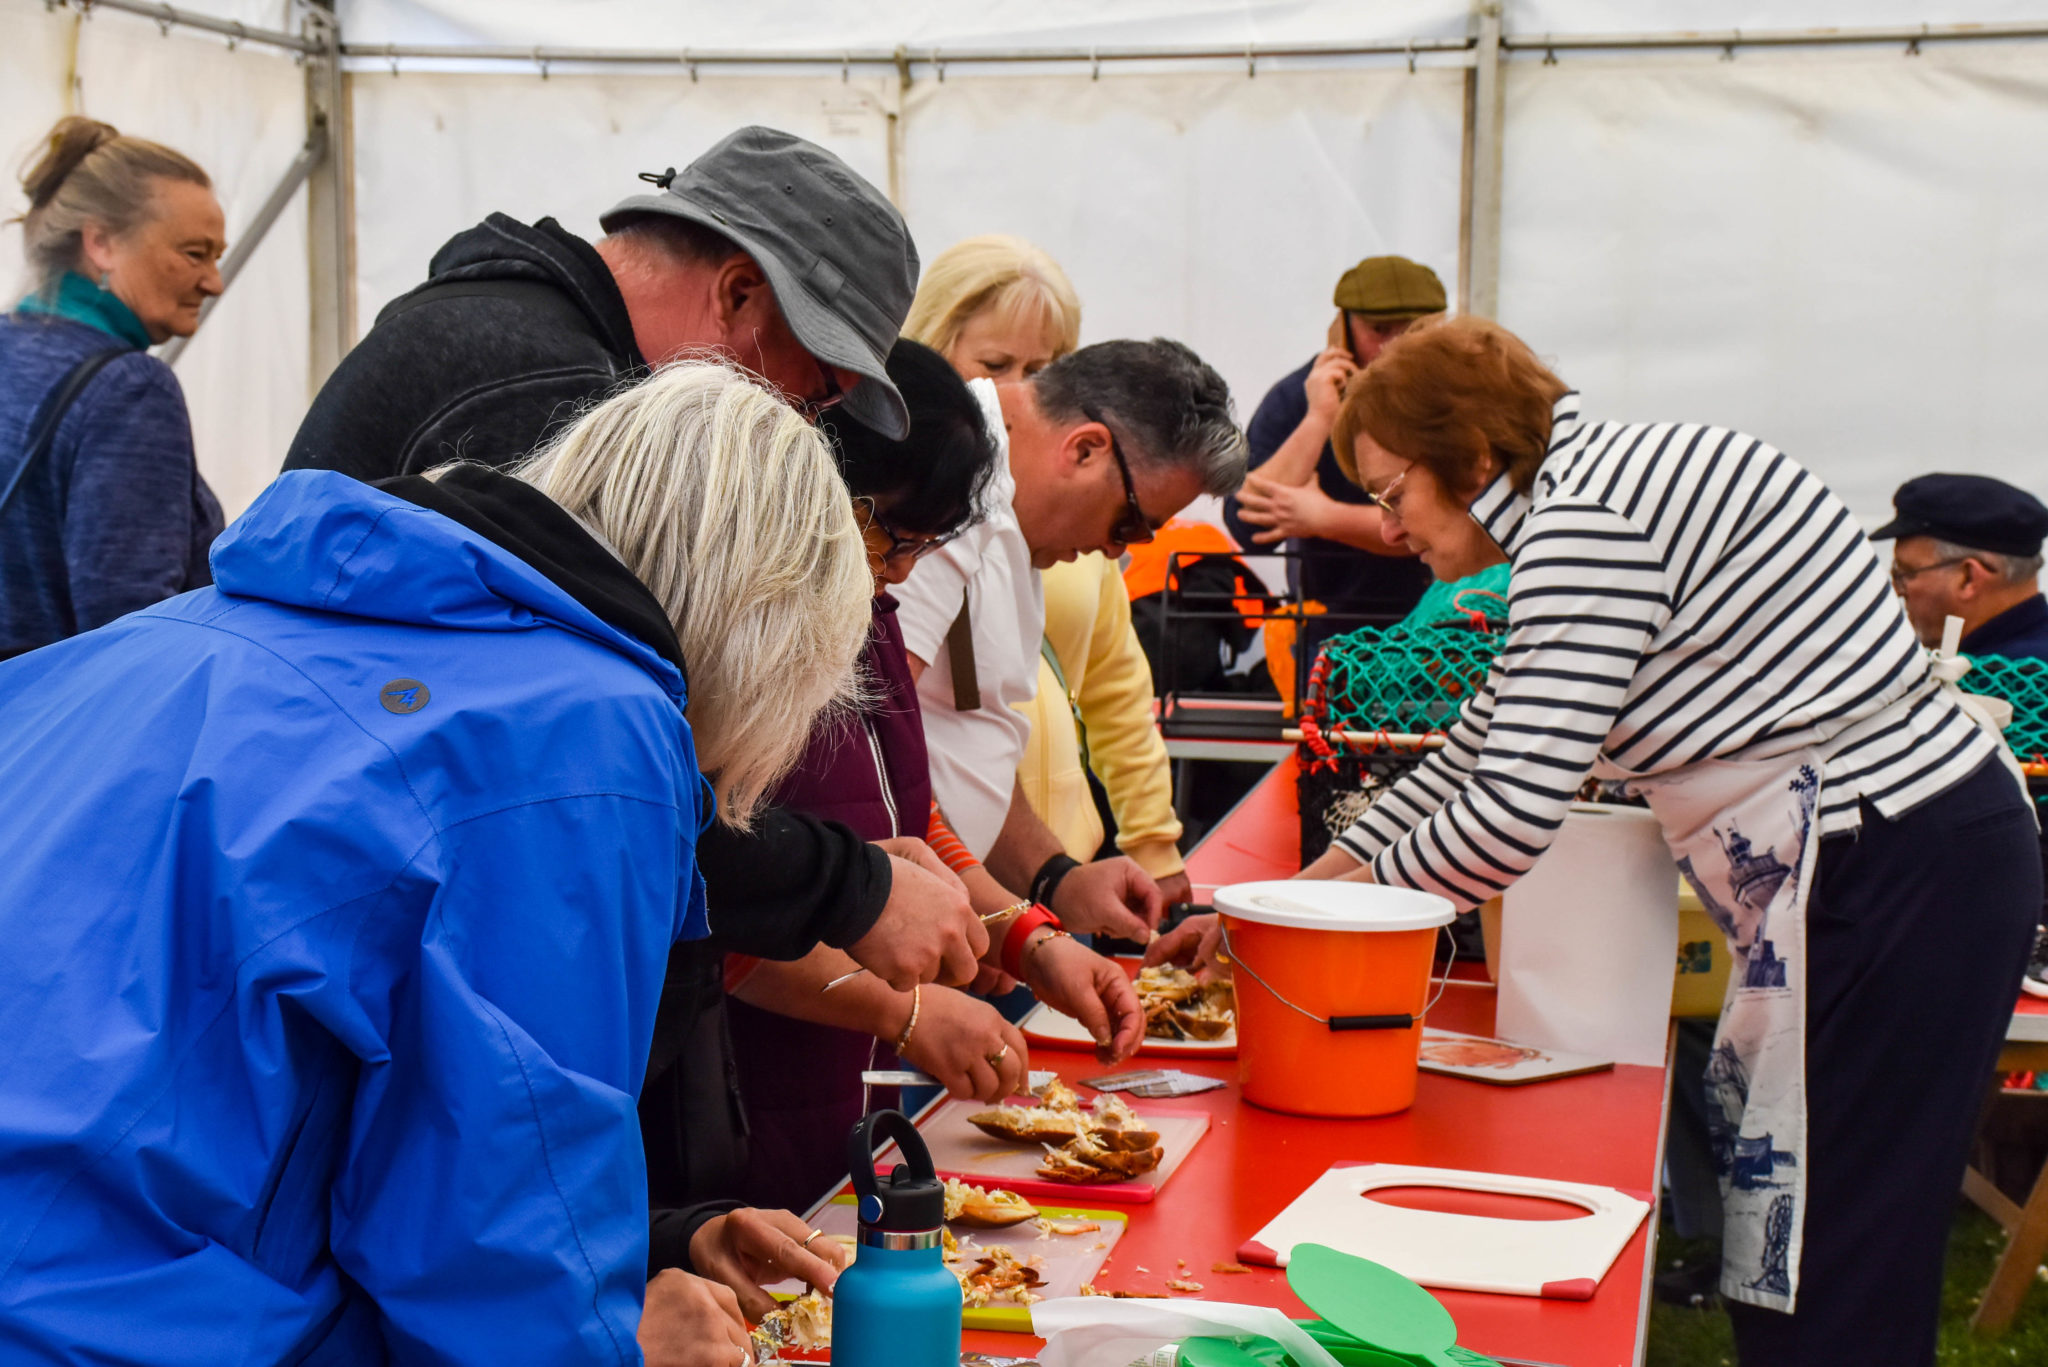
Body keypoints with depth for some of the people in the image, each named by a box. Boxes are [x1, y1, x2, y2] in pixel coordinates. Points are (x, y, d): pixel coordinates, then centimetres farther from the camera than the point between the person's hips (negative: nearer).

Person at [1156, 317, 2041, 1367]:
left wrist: (1345, 899, -1)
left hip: (1895, 877, -10)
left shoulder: (1584, 517, -15)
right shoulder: (1590, 494, 17)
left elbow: (1511, 813, -19)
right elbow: (1478, 755, 23)